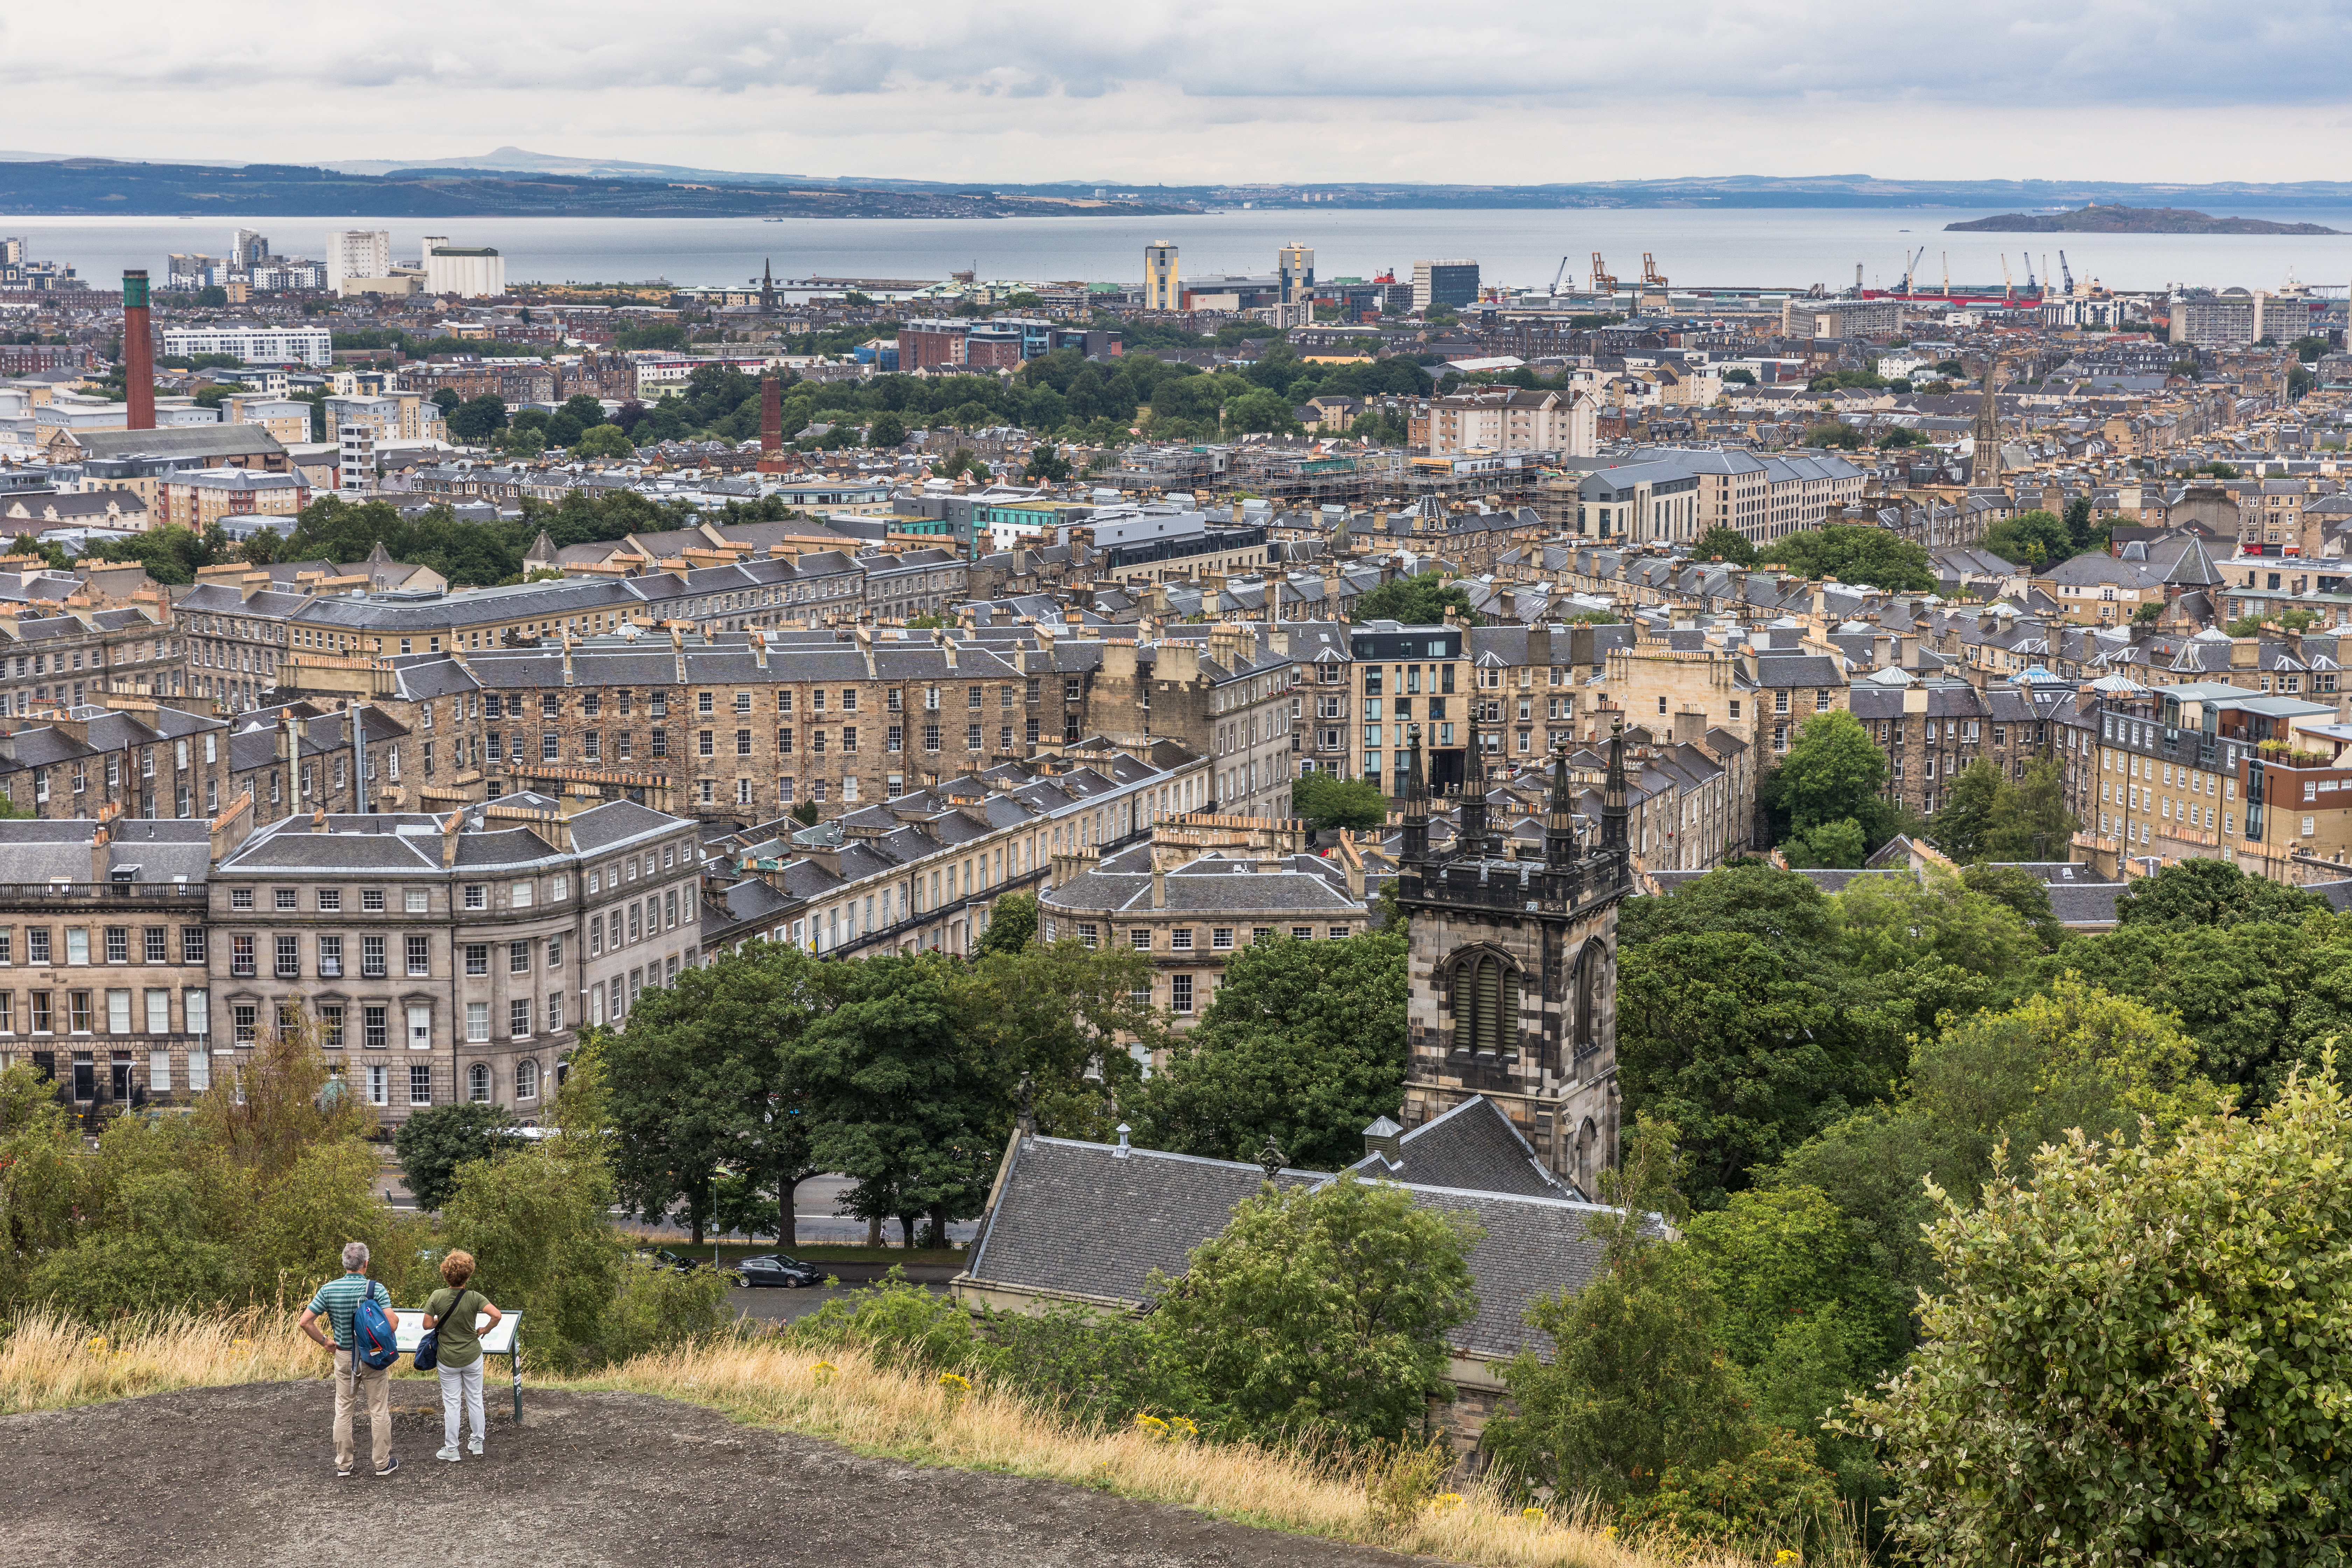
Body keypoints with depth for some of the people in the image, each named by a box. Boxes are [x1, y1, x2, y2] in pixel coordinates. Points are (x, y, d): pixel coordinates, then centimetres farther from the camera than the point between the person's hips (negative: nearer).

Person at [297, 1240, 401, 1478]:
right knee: (379, 1411, 8)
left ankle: (343, 1464, 17)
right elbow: (392, 1323, -25)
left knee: (343, 1411, 12)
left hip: (344, 1357, 3)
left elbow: (304, 1322, -6)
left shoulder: (329, 1289, -5)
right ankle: (383, 1463, 14)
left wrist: (324, 1342, 5)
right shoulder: (377, 1289, -15)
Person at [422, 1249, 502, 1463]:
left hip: (447, 1360, 0)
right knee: (475, 1399, 15)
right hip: (472, 1357, 0)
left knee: (451, 1403, 9)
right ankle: (477, 1445, 24)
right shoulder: (474, 1298, -16)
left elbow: (427, 1325, -11)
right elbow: (497, 1315, -26)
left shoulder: (437, 1297, -13)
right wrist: (484, 1330, -8)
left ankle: (451, 1451, 15)